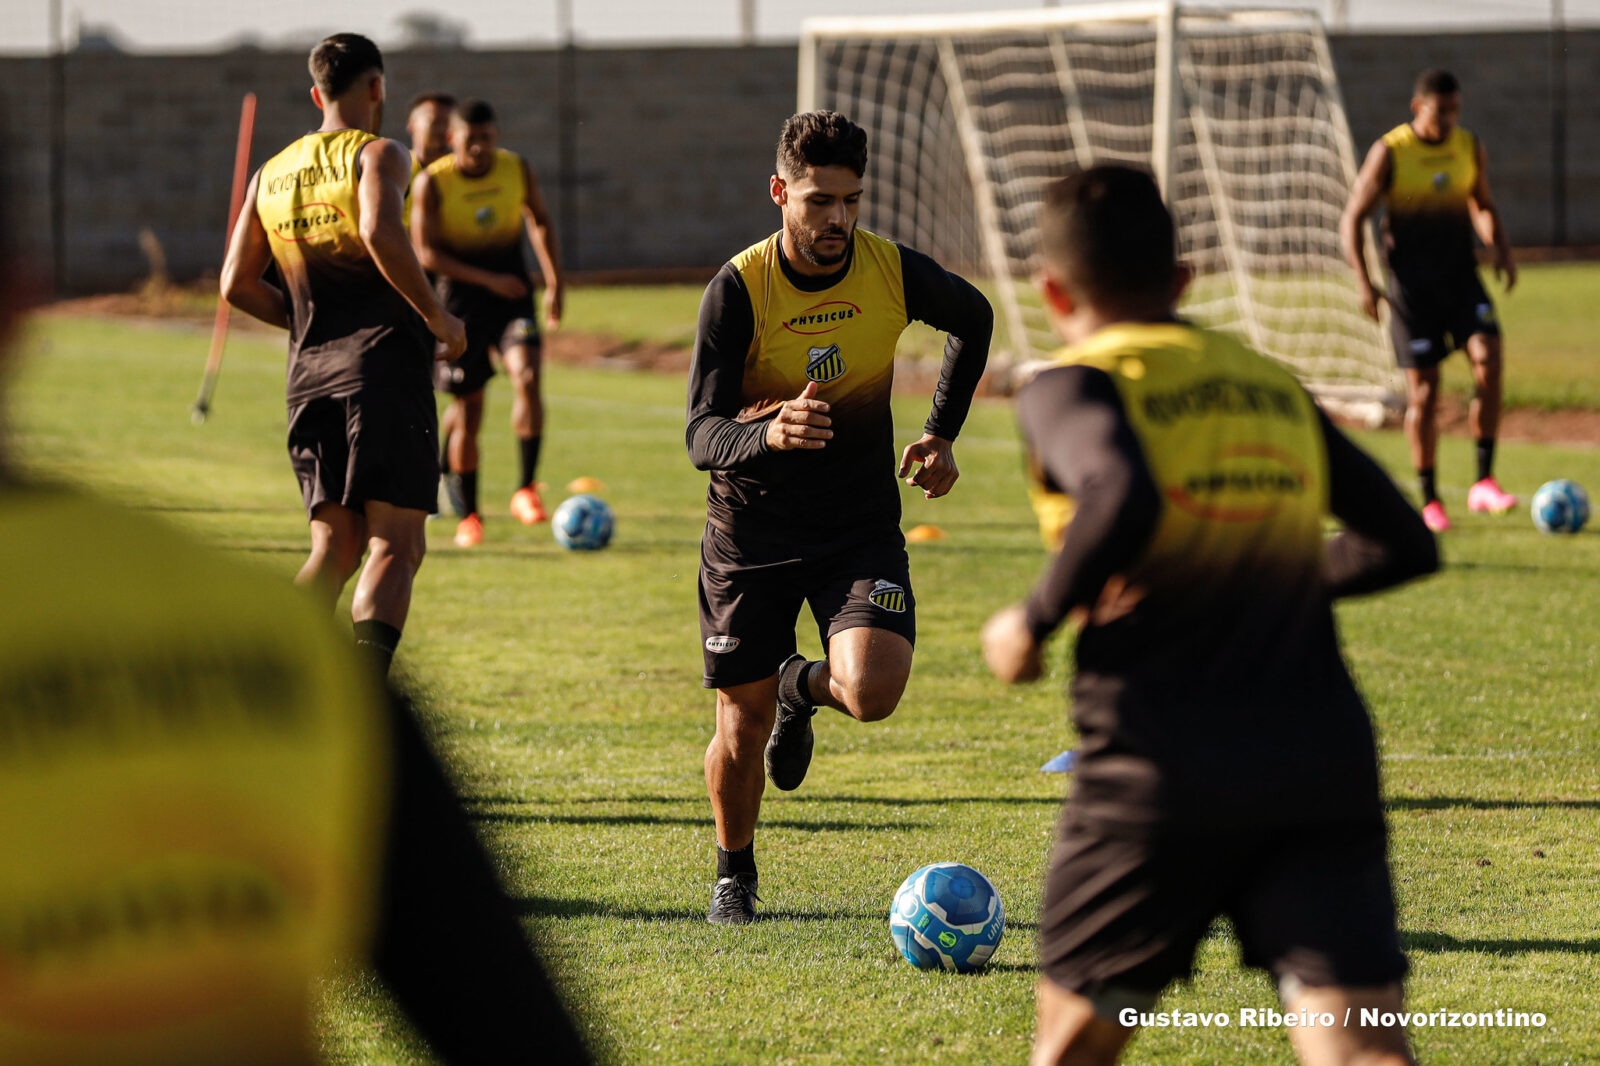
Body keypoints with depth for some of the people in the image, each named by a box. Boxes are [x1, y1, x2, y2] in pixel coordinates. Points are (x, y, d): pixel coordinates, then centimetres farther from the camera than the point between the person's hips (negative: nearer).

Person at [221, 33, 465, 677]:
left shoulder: (270, 175, 17)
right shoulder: (377, 155, -1)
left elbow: (237, 285, 15)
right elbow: (381, 234, -21)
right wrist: (436, 317, -11)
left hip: (310, 376, 6)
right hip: (384, 364, -6)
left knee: (334, 547, 11)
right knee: (395, 546, -7)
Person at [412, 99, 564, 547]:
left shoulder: (518, 170, -2)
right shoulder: (432, 182, -12)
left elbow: (540, 221, 15)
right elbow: (426, 252, -15)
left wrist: (554, 282, 10)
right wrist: (489, 279, -22)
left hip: (513, 294, 2)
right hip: (461, 299, -2)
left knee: (527, 377, -23)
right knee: (467, 411, 2)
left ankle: (526, 489, -18)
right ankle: (467, 515, 16)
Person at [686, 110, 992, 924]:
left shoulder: (895, 273, -9)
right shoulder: (737, 290, -17)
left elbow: (973, 321, 15)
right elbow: (701, 435, -22)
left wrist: (941, 435, 8)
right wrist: (768, 433, -43)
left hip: (861, 522, 1)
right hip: (751, 527, -1)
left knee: (873, 692, -22)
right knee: (741, 732, 2)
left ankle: (803, 688, 17)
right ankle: (734, 873, 32)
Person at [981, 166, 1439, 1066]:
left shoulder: (1073, 386, 0)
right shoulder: (1275, 386, 18)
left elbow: (1123, 496, -22)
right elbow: (1404, 544, 18)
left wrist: (1037, 619, -8)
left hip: (1163, 764, -4)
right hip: (1325, 765, 4)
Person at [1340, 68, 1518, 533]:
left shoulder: (1470, 149, 5)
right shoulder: (1389, 153, -7)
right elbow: (1352, 219, -4)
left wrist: (1500, 247, 2)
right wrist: (1363, 281, -16)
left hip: (1461, 276, 3)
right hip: (1411, 282, -3)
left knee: (1488, 357, -19)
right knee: (1423, 389, -3)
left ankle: (1484, 482, -15)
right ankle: (1429, 501, 10)